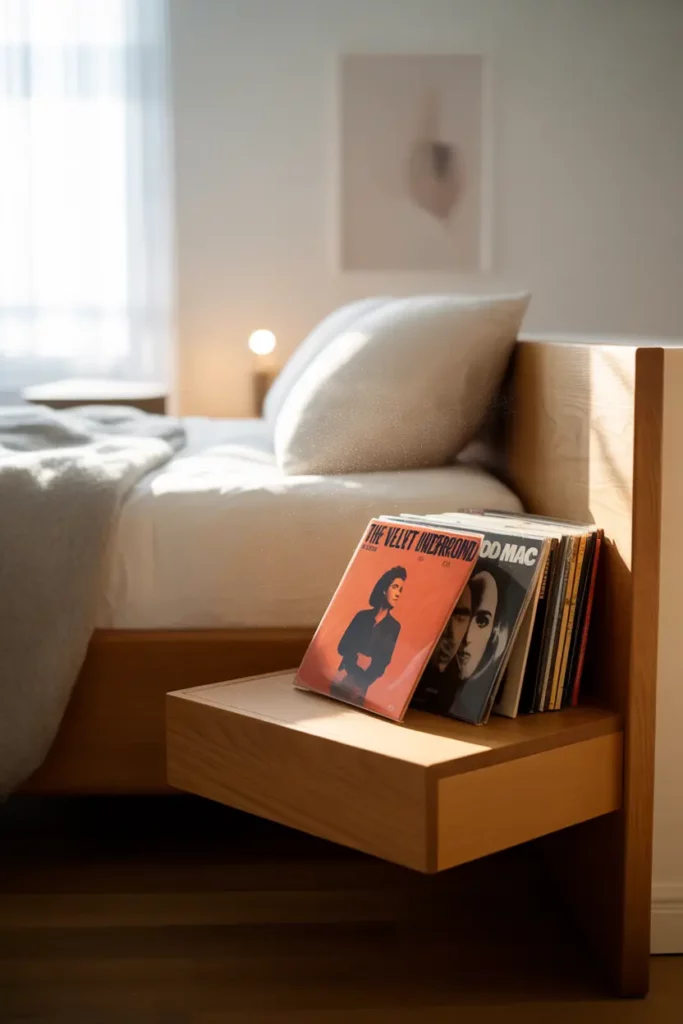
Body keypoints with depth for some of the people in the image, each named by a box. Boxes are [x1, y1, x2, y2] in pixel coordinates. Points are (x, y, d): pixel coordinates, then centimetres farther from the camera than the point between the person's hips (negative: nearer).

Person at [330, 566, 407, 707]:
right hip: (343, 676, 2)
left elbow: (383, 662, -3)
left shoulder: (394, 626, 1)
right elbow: (342, 646, 6)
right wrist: (357, 657, -14)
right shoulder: (362, 616, 7)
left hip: (362, 683, -2)